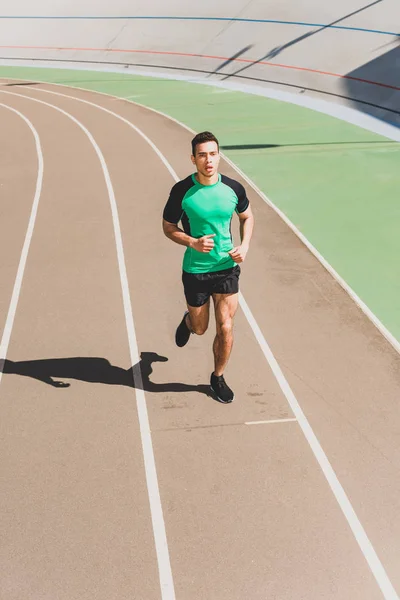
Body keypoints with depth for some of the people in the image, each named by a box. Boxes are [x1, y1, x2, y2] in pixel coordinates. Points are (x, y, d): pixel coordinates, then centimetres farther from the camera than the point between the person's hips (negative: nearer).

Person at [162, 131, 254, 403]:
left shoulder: (233, 188, -7)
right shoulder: (182, 191, -14)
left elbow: (247, 216, 11)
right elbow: (168, 227, -3)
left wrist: (244, 245, -6)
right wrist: (193, 243, -21)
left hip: (227, 267, 1)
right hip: (195, 270, -1)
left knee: (226, 328, -1)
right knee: (200, 328, 15)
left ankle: (218, 377, 25)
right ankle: (188, 321, 55)